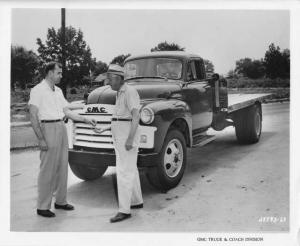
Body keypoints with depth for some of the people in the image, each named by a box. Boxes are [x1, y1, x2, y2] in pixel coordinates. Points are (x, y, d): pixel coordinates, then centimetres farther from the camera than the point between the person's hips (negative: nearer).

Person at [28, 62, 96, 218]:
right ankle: (42, 207, 6)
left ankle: (60, 201, 23)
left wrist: (86, 120, 6)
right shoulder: (38, 90, -8)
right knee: (48, 169, -4)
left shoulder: (58, 91, 15)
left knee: (62, 167, 12)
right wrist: (41, 139, -19)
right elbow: (33, 116, -13)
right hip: (48, 129, -8)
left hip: (62, 129, 8)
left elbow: (67, 112, 16)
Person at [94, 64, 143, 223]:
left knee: (123, 172, -10)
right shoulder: (120, 94, 17)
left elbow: (136, 116, -21)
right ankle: (137, 201, 27)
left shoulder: (130, 91, -13)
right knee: (131, 169, 16)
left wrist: (130, 139, -27)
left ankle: (124, 210, -6)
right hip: (120, 136, 10)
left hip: (128, 135, -10)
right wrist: (104, 129, 16)